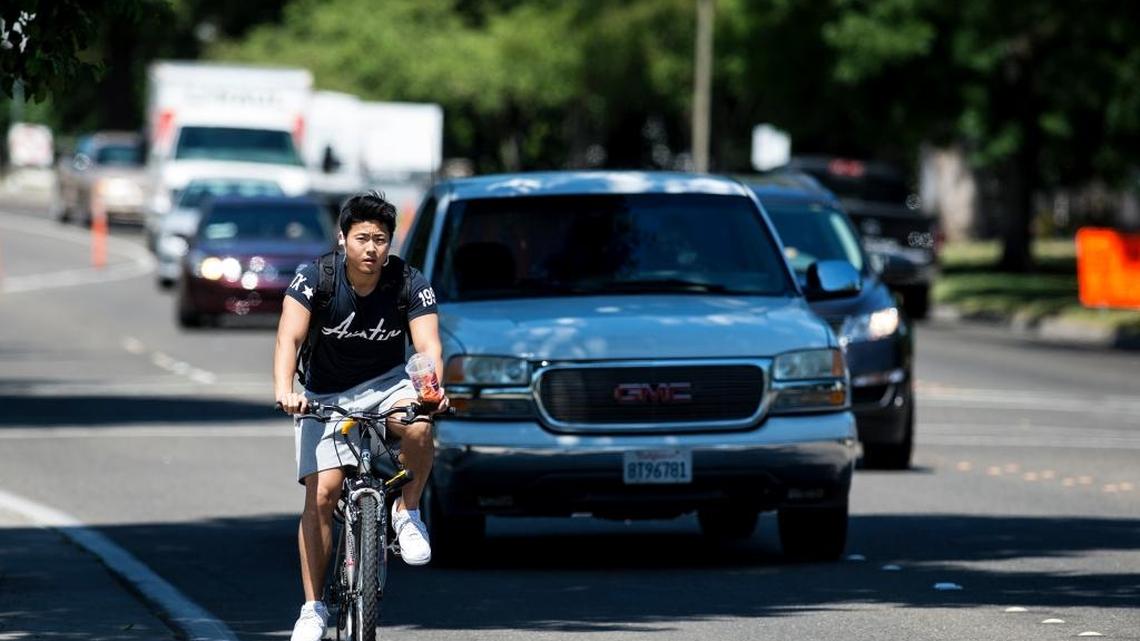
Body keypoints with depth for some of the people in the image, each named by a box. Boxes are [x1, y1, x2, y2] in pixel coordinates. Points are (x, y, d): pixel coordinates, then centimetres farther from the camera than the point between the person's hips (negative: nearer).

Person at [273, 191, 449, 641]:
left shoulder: (410, 284, -15)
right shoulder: (314, 279, -18)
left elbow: (428, 344, -24)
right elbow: (290, 337, -27)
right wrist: (283, 391, -46)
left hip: (386, 385, 0)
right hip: (325, 396, 0)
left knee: (418, 427, -34)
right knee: (321, 494, -14)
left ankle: (408, 512, -7)